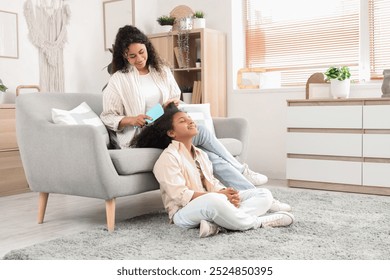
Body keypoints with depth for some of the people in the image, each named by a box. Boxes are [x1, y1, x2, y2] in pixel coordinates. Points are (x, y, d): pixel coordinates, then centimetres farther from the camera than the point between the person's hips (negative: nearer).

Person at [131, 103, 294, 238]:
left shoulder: (200, 154, 20)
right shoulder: (168, 157, -8)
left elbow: (212, 182, 15)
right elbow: (179, 195, -17)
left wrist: (227, 193, -9)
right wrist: (218, 195, -20)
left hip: (212, 203, 9)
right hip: (185, 213, -9)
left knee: (264, 194, -1)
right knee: (213, 200, -44)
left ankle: (217, 224, -26)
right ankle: (257, 222, -18)